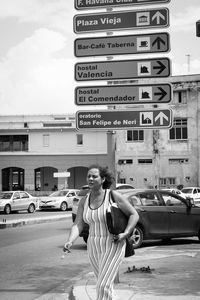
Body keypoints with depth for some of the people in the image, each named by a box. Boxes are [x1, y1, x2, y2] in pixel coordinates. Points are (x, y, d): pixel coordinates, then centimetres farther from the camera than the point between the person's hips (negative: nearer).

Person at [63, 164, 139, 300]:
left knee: (103, 286, -14)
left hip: (113, 246, -6)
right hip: (95, 247, 6)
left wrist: (125, 234, -21)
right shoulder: (84, 201, 1)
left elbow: (134, 214, -7)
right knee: (105, 283, 21)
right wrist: (70, 241, -26)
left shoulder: (113, 195, -13)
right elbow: (78, 225, -7)